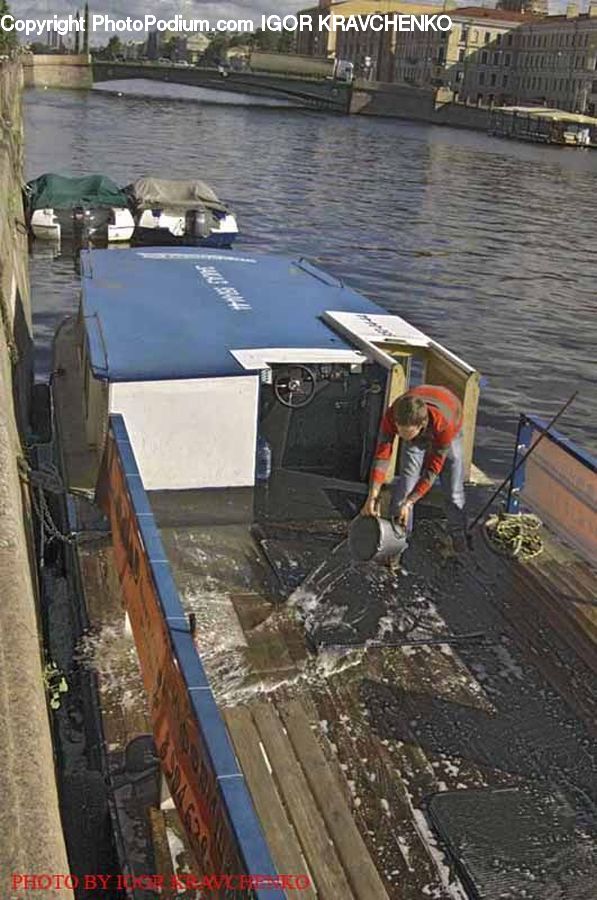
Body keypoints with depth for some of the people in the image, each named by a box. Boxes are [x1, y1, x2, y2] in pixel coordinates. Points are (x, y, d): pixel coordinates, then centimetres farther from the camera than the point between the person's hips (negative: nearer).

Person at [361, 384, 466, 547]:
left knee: (453, 488, -1)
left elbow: (432, 469, -38)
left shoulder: (444, 424, -47)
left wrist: (408, 503, -40)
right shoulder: (392, 415, -40)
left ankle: (458, 536, 19)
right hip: (417, 435, 2)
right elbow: (382, 455, -35)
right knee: (406, 480, -10)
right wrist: (373, 496, -43)